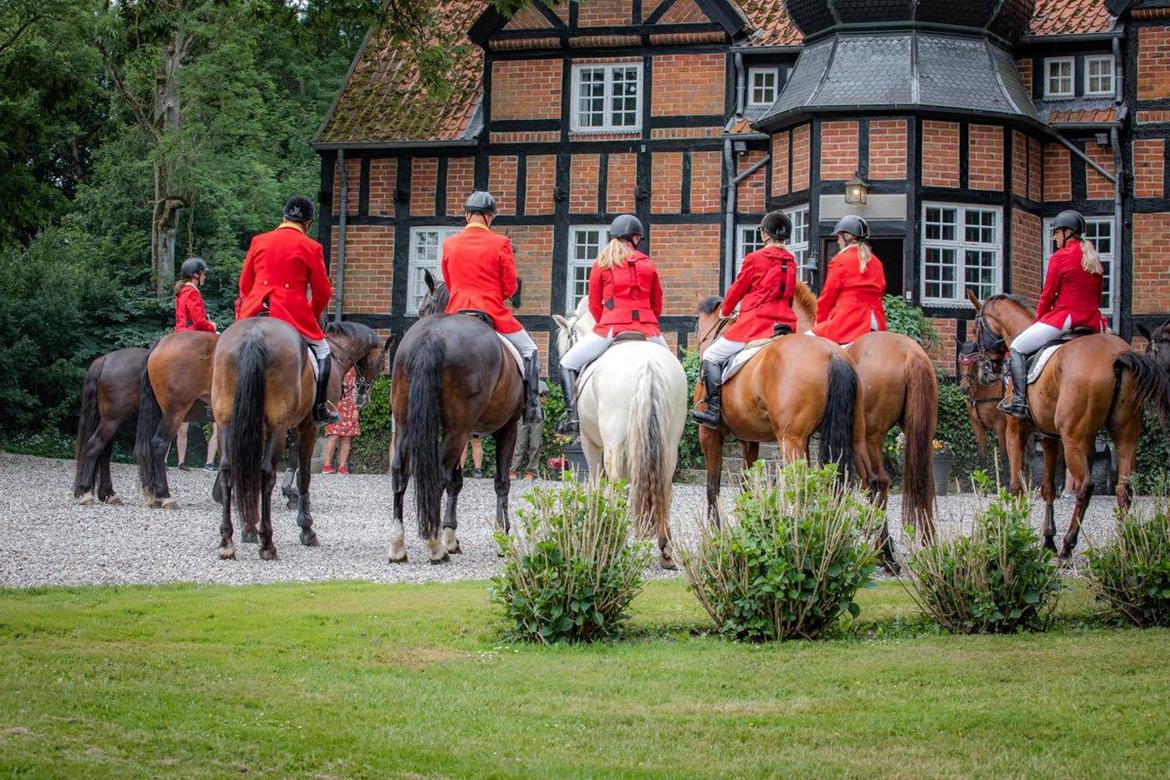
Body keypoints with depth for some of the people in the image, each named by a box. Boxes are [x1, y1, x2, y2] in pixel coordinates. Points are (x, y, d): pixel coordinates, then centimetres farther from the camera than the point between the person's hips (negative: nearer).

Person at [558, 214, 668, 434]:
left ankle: (572, 416, -6)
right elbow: (657, 307, 17)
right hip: (647, 330, 2)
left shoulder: (601, 265, 6)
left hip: (610, 328, -2)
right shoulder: (648, 264, 12)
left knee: (568, 365, 10)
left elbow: (594, 306, 9)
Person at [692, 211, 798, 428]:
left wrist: (725, 311, 22)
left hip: (755, 321, -7)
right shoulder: (791, 261, 12)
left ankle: (714, 410, -10)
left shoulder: (755, 259, -6)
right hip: (785, 321, 7)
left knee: (711, 357, -1)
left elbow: (737, 290, 4)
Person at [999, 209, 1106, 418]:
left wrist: (1038, 320, 12)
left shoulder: (1060, 257, -6)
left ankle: (1019, 401, -11)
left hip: (1065, 318, -7)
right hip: (1093, 322, 7)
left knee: (1017, 349, 2)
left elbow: (1047, 295, -3)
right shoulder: (1094, 259, 15)